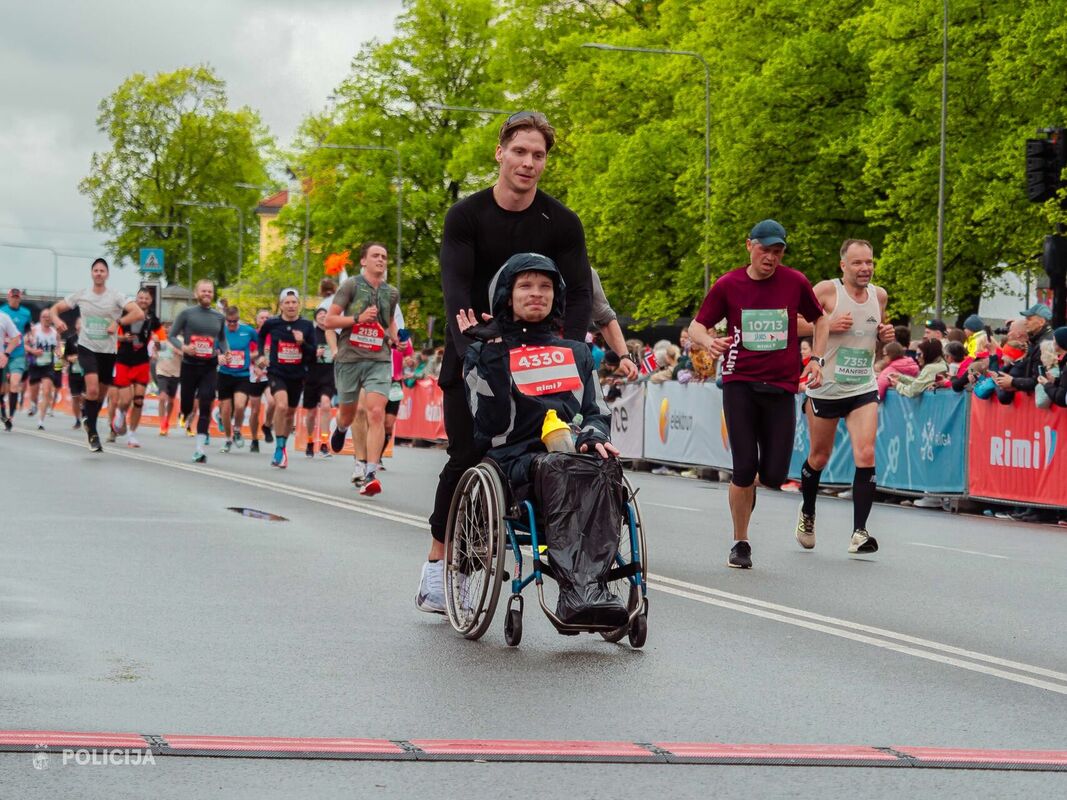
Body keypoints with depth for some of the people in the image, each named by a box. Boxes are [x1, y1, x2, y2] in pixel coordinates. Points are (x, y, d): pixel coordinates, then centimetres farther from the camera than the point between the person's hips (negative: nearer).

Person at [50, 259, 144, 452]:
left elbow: (139, 314, -14)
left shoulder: (115, 297, -4)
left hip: (108, 351, 1)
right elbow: (55, 308, 9)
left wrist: (118, 322, -21)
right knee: (93, 389, -22)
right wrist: (57, 319, -12)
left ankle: (90, 425, 34)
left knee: (101, 394, 11)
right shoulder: (81, 295, 2)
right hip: (87, 348, -1)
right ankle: (92, 432, -11)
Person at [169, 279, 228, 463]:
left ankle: (199, 447, -12)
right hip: (189, 365, -1)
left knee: (205, 406, -11)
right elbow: (172, 335, 3)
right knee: (186, 404, 6)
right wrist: (183, 347, -16)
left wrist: (225, 352, 2)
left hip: (210, 367, 1)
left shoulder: (219, 317, 9)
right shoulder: (186, 313, 0)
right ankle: (187, 415, 45)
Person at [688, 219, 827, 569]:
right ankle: (740, 543, 8)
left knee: (774, 475, -4)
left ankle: (751, 482, 34)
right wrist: (709, 342, -16)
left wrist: (817, 360, 5)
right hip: (739, 384, -1)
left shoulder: (795, 283, 2)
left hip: (781, 386, 1)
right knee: (744, 467, -9)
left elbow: (820, 319, 18)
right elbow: (696, 326, 6)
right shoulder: (728, 285, 0)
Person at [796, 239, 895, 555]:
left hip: (864, 389, 3)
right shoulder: (826, 290, -11)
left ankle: (859, 532, -15)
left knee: (866, 454, -15)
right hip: (826, 387, -2)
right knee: (819, 457, 14)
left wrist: (886, 335, 0)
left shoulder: (879, 295, 5)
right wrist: (827, 324, -24)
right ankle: (807, 514, 41)